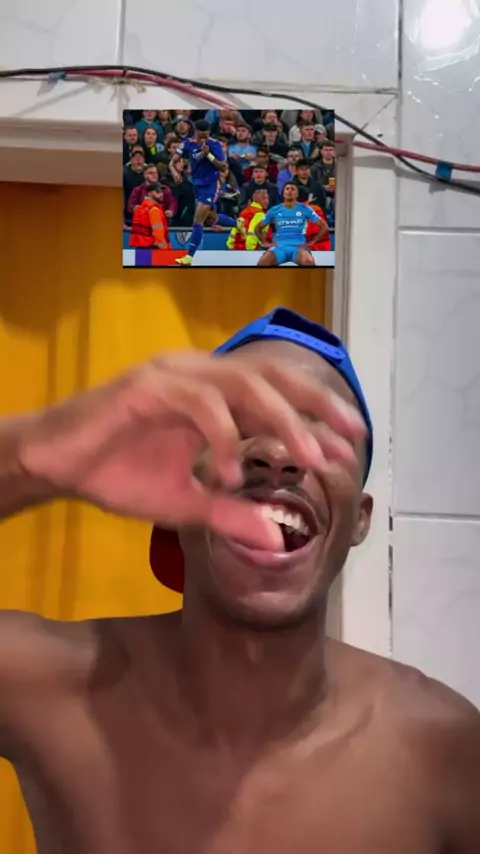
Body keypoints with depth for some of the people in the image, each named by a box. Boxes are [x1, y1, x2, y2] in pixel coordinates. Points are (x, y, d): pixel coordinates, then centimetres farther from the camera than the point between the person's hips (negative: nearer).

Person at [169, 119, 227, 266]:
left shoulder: (214, 144, -16)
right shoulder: (188, 143, -5)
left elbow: (223, 167, -18)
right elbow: (172, 162, -5)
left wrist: (208, 154, -30)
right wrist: (175, 172, -28)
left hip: (211, 186, -6)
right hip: (197, 185, 6)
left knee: (198, 221, -14)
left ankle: (189, 257, -14)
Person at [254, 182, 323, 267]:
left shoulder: (305, 209, 7)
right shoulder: (274, 210, 11)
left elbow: (324, 227, 10)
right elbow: (257, 228, 22)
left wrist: (312, 242, 2)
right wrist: (265, 243, 8)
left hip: (298, 246, -1)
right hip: (279, 246, 1)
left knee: (308, 262, -36)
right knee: (263, 263, -30)